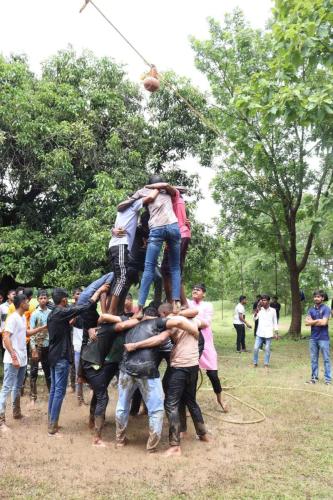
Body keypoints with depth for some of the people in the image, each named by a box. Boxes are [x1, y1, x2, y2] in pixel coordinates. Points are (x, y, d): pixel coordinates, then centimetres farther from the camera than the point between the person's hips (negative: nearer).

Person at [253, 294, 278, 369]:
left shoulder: (273, 310, 1)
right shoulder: (259, 309, 1)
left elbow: (275, 322, 6)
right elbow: (255, 318, -15)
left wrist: (276, 333, 4)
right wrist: (258, 308, -23)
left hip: (268, 334, -1)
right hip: (260, 333, 1)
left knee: (267, 349, 3)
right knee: (255, 348, -2)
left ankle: (266, 364, 16)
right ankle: (255, 363, 15)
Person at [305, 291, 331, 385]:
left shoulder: (326, 309, -6)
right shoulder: (311, 309, 8)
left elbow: (324, 322, -18)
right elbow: (307, 322, -3)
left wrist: (312, 322, -6)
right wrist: (318, 321, -10)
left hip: (323, 338, -5)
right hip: (313, 338, 5)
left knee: (326, 359, 2)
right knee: (313, 359, 11)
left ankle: (328, 378, 10)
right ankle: (314, 377, 20)